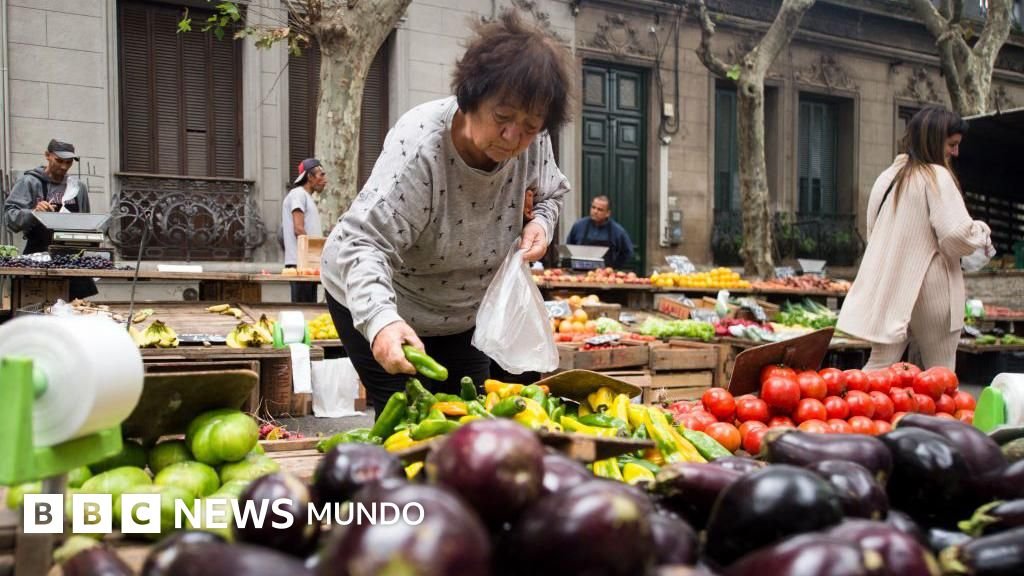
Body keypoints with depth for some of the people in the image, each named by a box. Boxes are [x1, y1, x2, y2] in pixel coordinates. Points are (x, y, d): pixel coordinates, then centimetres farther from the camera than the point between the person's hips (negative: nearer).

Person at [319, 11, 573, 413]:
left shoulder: (532, 143, -16)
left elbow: (550, 194, 7)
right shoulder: (420, 146, -34)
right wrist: (381, 320, -58)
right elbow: (363, 241, -41)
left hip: (462, 313, 6)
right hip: (373, 301, -5)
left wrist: (541, 222, -17)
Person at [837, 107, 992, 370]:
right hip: (931, 290, -6)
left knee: (879, 366, 6)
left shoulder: (888, 176, 11)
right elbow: (956, 233, -19)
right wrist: (981, 232, 2)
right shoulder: (936, 176, -10)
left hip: (887, 287, 6)